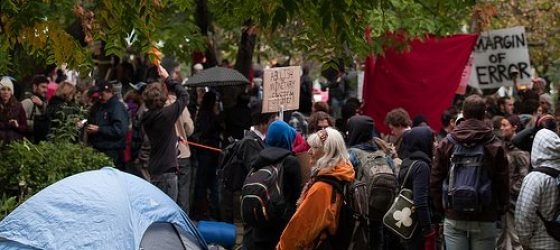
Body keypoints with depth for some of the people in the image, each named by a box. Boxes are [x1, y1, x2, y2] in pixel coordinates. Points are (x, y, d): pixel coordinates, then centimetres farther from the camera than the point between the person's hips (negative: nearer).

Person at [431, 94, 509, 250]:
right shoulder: (495, 146, -4)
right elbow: (503, 183, -2)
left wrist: (442, 208, 14)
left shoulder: (446, 144, 1)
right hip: (485, 219, -1)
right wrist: (500, 210, 11)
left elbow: (435, 181, 4)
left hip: (453, 218, 1)